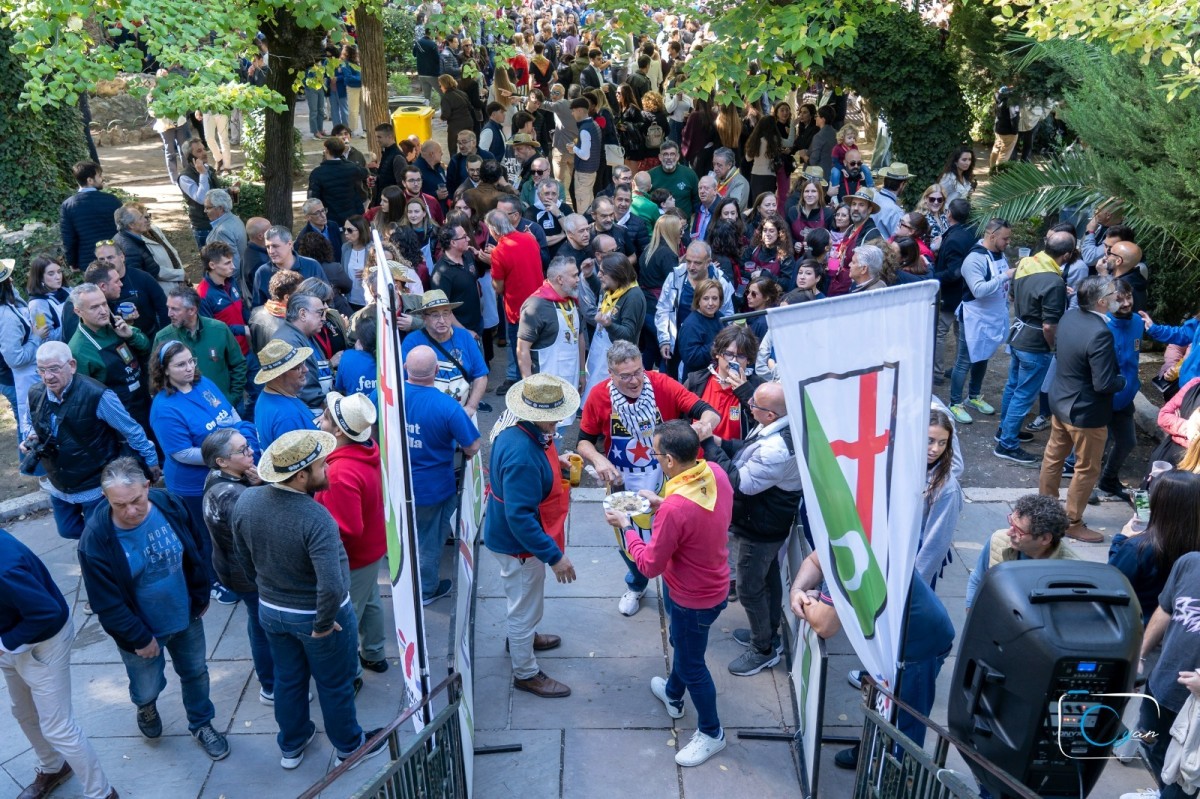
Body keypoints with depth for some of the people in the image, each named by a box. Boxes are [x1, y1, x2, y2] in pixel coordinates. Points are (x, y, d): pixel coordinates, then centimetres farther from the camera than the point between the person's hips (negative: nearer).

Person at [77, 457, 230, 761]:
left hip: (185, 616, 3)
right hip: (139, 629, -3)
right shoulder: (96, 537, -28)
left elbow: (195, 552, -2)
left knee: (196, 673, 21)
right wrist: (139, 638, -13)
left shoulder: (170, 505, -20)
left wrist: (201, 597, 6)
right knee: (147, 688, 17)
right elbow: (107, 602, -19)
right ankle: (146, 707, 54)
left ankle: (201, 724, 48)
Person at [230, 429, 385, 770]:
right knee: (335, 684, 19)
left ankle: (292, 745, 48)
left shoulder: (245, 501, -15)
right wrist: (323, 624, -21)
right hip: (315, 616, -5)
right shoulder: (315, 518, -35)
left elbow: (245, 559, 2)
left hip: (269, 610, 5)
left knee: (288, 678, 27)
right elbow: (331, 586, -39)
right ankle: (348, 747, 42)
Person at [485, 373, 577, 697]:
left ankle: (521, 637, 59)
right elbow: (520, 517, -36)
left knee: (524, 601, 33)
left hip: (519, 536, 10)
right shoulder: (522, 456, -38)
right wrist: (554, 556, -32)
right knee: (525, 607, 12)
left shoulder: (528, 432, -8)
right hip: (519, 544, -9)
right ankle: (526, 674, 33)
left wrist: (555, 461, 1)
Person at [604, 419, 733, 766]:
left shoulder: (675, 509, -39)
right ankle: (673, 695, 59)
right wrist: (663, 504, 2)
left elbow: (649, 565, -25)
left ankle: (711, 732, 38)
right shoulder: (716, 474, -15)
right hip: (711, 581, 8)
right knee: (681, 644, 32)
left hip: (693, 599, -8)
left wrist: (625, 526, -13)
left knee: (691, 664, 16)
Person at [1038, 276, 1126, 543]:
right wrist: (1123, 380, -8)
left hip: (1060, 401, 8)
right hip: (1087, 413, -8)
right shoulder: (1100, 334, -30)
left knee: (1054, 455, 23)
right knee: (1087, 469, 9)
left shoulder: (1069, 316, -5)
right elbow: (1104, 384, -27)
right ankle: (1073, 523, 21)